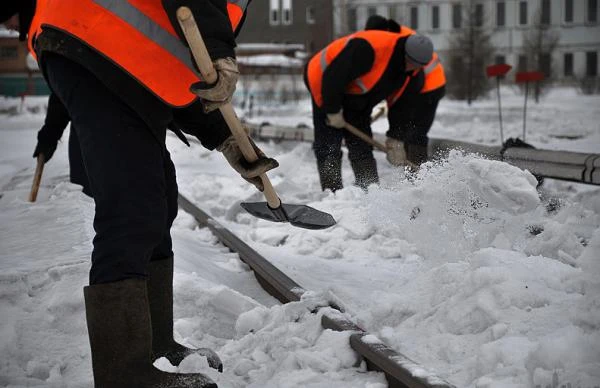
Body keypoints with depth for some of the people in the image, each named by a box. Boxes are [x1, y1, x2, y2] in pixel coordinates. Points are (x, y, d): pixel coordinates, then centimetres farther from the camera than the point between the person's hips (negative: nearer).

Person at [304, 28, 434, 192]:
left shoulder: (410, 71, -11)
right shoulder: (366, 48, -37)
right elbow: (332, 78, -33)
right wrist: (333, 112, -23)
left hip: (357, 102, 7)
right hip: (325, 87, -7)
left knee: (362, 148, 3)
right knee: (328, 147, -9)